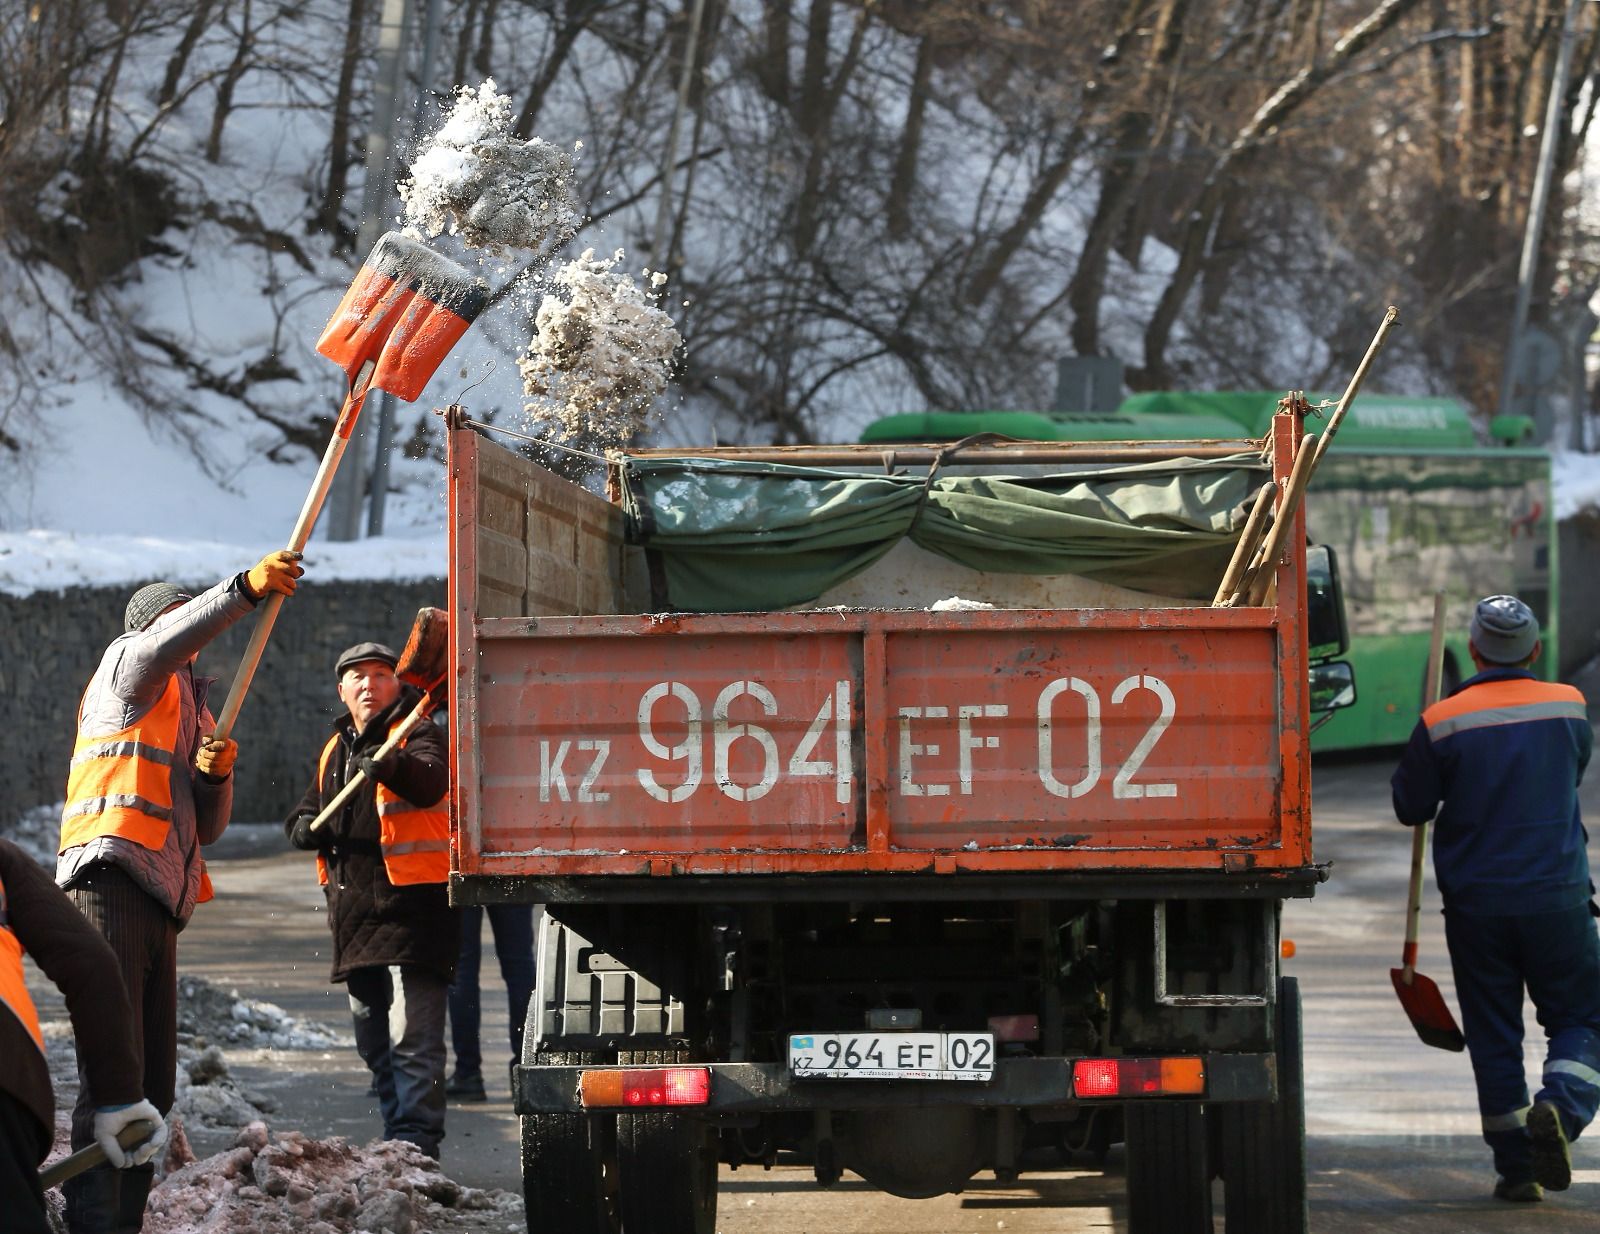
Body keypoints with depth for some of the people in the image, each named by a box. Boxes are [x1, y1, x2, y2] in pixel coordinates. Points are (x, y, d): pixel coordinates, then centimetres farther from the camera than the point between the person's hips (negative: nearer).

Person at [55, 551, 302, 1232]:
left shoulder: (191, 712, 30)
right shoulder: (129, 666, 8)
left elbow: (206, 827, 23)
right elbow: (170, 639, -17)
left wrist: (216, 774, 3)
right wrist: (246, 588, -29)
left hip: (157, 906, 9)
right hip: (112, 882, -9)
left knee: (153, 1085, 8)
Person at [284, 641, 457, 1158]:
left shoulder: (417, 735, -5)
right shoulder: (334, 750, 18)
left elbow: (430, 781, -26)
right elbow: (309, 808, 27)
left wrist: (390, 766, -48)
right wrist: (304, 827, 1)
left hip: (412, 905, -8)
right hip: (354, 915, 8)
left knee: (413, 1038, -14)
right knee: (373, 1041, 13)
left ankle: (414, 1142, -16)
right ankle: (397, 1139, 21)